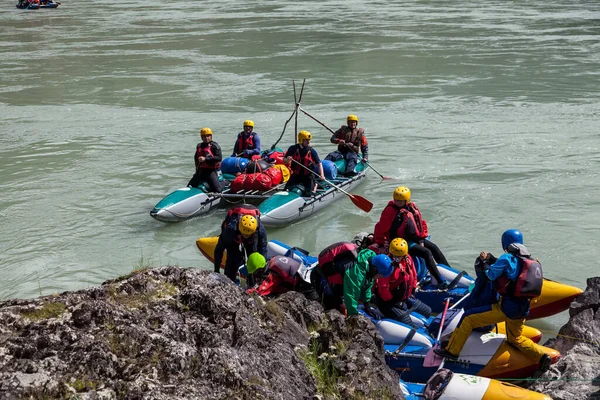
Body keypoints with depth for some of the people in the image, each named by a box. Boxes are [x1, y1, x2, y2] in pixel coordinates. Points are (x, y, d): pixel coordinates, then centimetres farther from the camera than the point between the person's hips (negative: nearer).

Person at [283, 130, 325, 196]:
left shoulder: (312, 151, -7)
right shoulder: (293, 149, -8)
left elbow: (319, 163, -5)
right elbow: (284, 161, -3)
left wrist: (322, 175, -20)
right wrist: (287, 160, -28)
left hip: (308, 175, -1)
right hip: (296, 175, 1)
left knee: (309, 194, -10)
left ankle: (314, 185, 27)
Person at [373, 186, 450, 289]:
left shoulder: (412, 207, 2)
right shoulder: (390, 211, -19)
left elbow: (421, 222, 12)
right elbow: (380, 228, -17)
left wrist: (422, 239, 5)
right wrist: (381, 244, -15)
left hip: (415, 238, 8)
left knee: (434, 248, 7)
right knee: (426, 253, -19)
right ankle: (441, 282, -20)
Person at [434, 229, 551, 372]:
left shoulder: (508, 257, -9)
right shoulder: (531, 261, 13)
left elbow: (491, 274, -4)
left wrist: (485, 261, 13)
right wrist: (492, 259, 22)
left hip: (506, 307, -7)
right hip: (523, 310, 7)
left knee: (468, 319, 3)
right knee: (515, 339, 29)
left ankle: (452, 351, 5)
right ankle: (542, 357, 12)